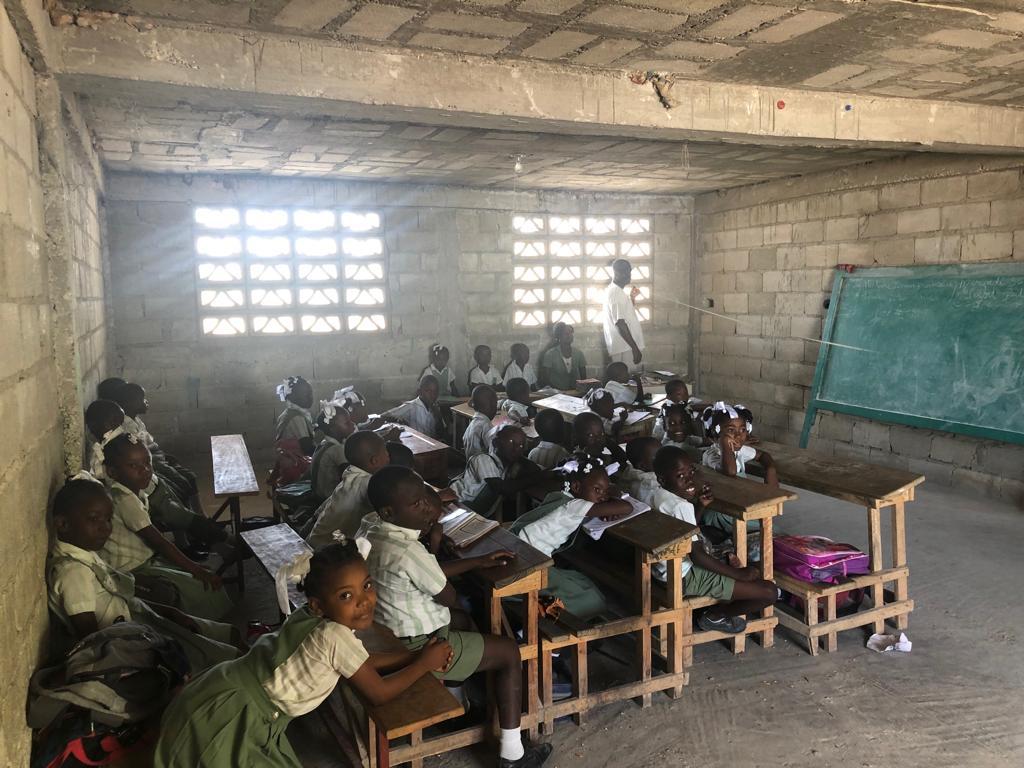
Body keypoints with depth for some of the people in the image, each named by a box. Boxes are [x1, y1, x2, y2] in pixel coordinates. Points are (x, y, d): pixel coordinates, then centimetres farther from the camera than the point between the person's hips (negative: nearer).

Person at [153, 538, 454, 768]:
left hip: (231, 701, 9)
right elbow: (379, 693, -15)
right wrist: (424, 663, -4)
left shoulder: (317, 620, -1)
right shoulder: (335, 635, -26)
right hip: (224, 716, -9)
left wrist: (415, 654, 8)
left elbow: (359, 661, 14)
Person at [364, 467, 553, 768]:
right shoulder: (409, 551, -31)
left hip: (390, 639, 9)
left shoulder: (375, 535, -1)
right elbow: (450, 598, -16)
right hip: (418, 649, -9)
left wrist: (478, 562, 8)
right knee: (509, 652, 5)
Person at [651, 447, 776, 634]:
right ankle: (714, 616, 6)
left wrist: (700, 506, 3)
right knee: (769, 592, -9)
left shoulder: (658, 496, 3)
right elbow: (697, 555, -26)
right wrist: (739, 574, -16)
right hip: (686, 578, -10)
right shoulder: (681, 506, -26)